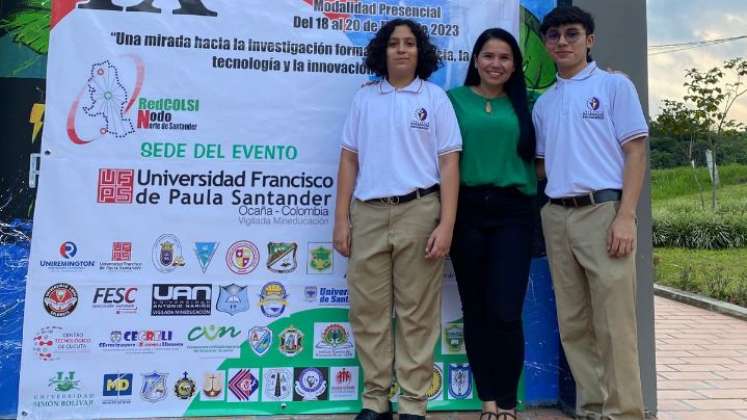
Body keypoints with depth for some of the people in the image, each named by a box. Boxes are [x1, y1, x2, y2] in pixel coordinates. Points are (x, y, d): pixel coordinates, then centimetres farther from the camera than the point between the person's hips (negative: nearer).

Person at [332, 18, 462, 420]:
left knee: (417, 312, 3)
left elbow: (449, 164, 1)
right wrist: (341, 219, 4)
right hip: (368, 213, 3)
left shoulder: (435, 98, 6)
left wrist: (446, 225, -8)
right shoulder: (364, 97, 12)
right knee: (368, 310, 5)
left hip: (419, 212, -2)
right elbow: (349, 160, 11)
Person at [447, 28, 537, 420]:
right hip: (467, 210, 0)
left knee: (506, 312, -6)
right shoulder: (454, 100, 6)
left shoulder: (523, 106, 11)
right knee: (475, 309, 6)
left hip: (513, 212, 0)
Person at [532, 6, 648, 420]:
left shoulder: (614, 85, 4)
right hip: (557, 217, 5)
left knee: (613, 323, -5)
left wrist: (625, 217, -12)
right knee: (573, 324, 8)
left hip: (602, 210, -5)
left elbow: (635, 153, -3)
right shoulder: (544, 102, 17)